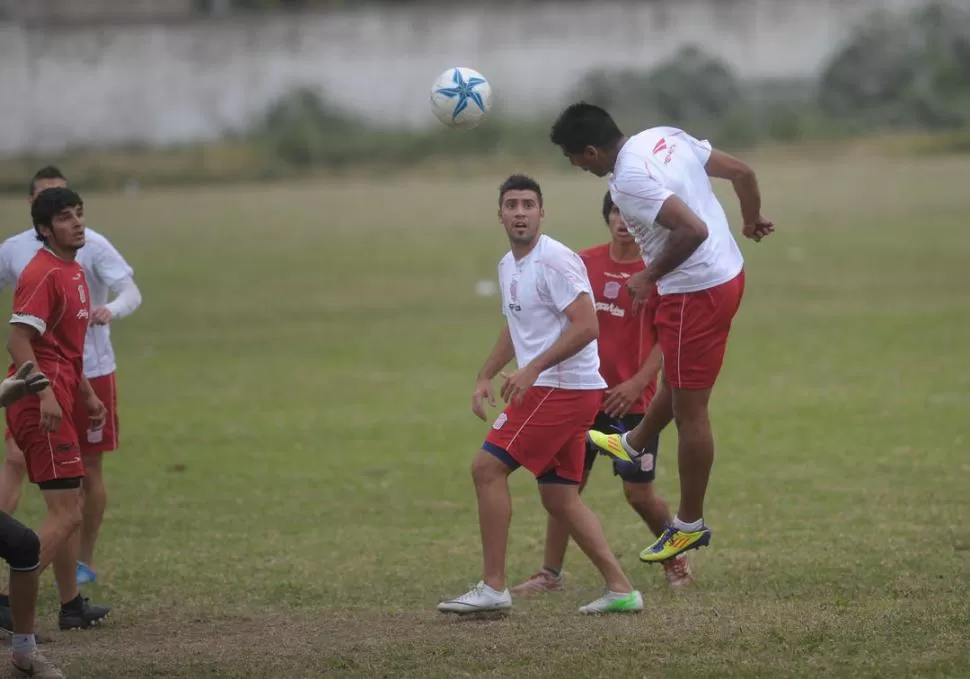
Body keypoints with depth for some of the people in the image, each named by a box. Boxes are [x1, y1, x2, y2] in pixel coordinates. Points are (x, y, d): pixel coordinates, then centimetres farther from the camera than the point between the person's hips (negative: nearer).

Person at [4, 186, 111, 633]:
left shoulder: (74, 272, 16)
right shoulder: (43, 274, -15)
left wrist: (87, 395, 27)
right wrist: (44, 394, -31)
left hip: (57, 403, 10)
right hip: (40, 406, -10)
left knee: (68, 509, 18)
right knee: (66, 515, -13)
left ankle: (72, 606, 28)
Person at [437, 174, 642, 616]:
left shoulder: (554, 261, -15)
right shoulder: (508, 266, 15)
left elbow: (586, 326, -22)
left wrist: (531, 369, -25)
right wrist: (485, 377, 21)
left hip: (563, 386, -10)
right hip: (552, 389, 10)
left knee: (487, 467, -11)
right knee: (558, 497, 10)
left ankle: (493, 588, -8)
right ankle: (620, 589, 13)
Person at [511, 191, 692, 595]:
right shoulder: (584, 263, 4)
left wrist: (638, 382, -16)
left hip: (633, 398, -4)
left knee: (639, 491, -2)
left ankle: (675, 558, 22)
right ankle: (550, 573, 9)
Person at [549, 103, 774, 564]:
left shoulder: (629, 180, -24)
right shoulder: (665, 138, 3)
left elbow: (694, 230, -32)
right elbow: (742, 172, 8)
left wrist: (649, 276, -18)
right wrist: (752, 221, 26)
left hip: (695, 293, -9)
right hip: (728, 272, 9)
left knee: (689, 408, 3)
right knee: (676, 376, 31)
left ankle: (690, 525, 13)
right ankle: (634, 445, 55)